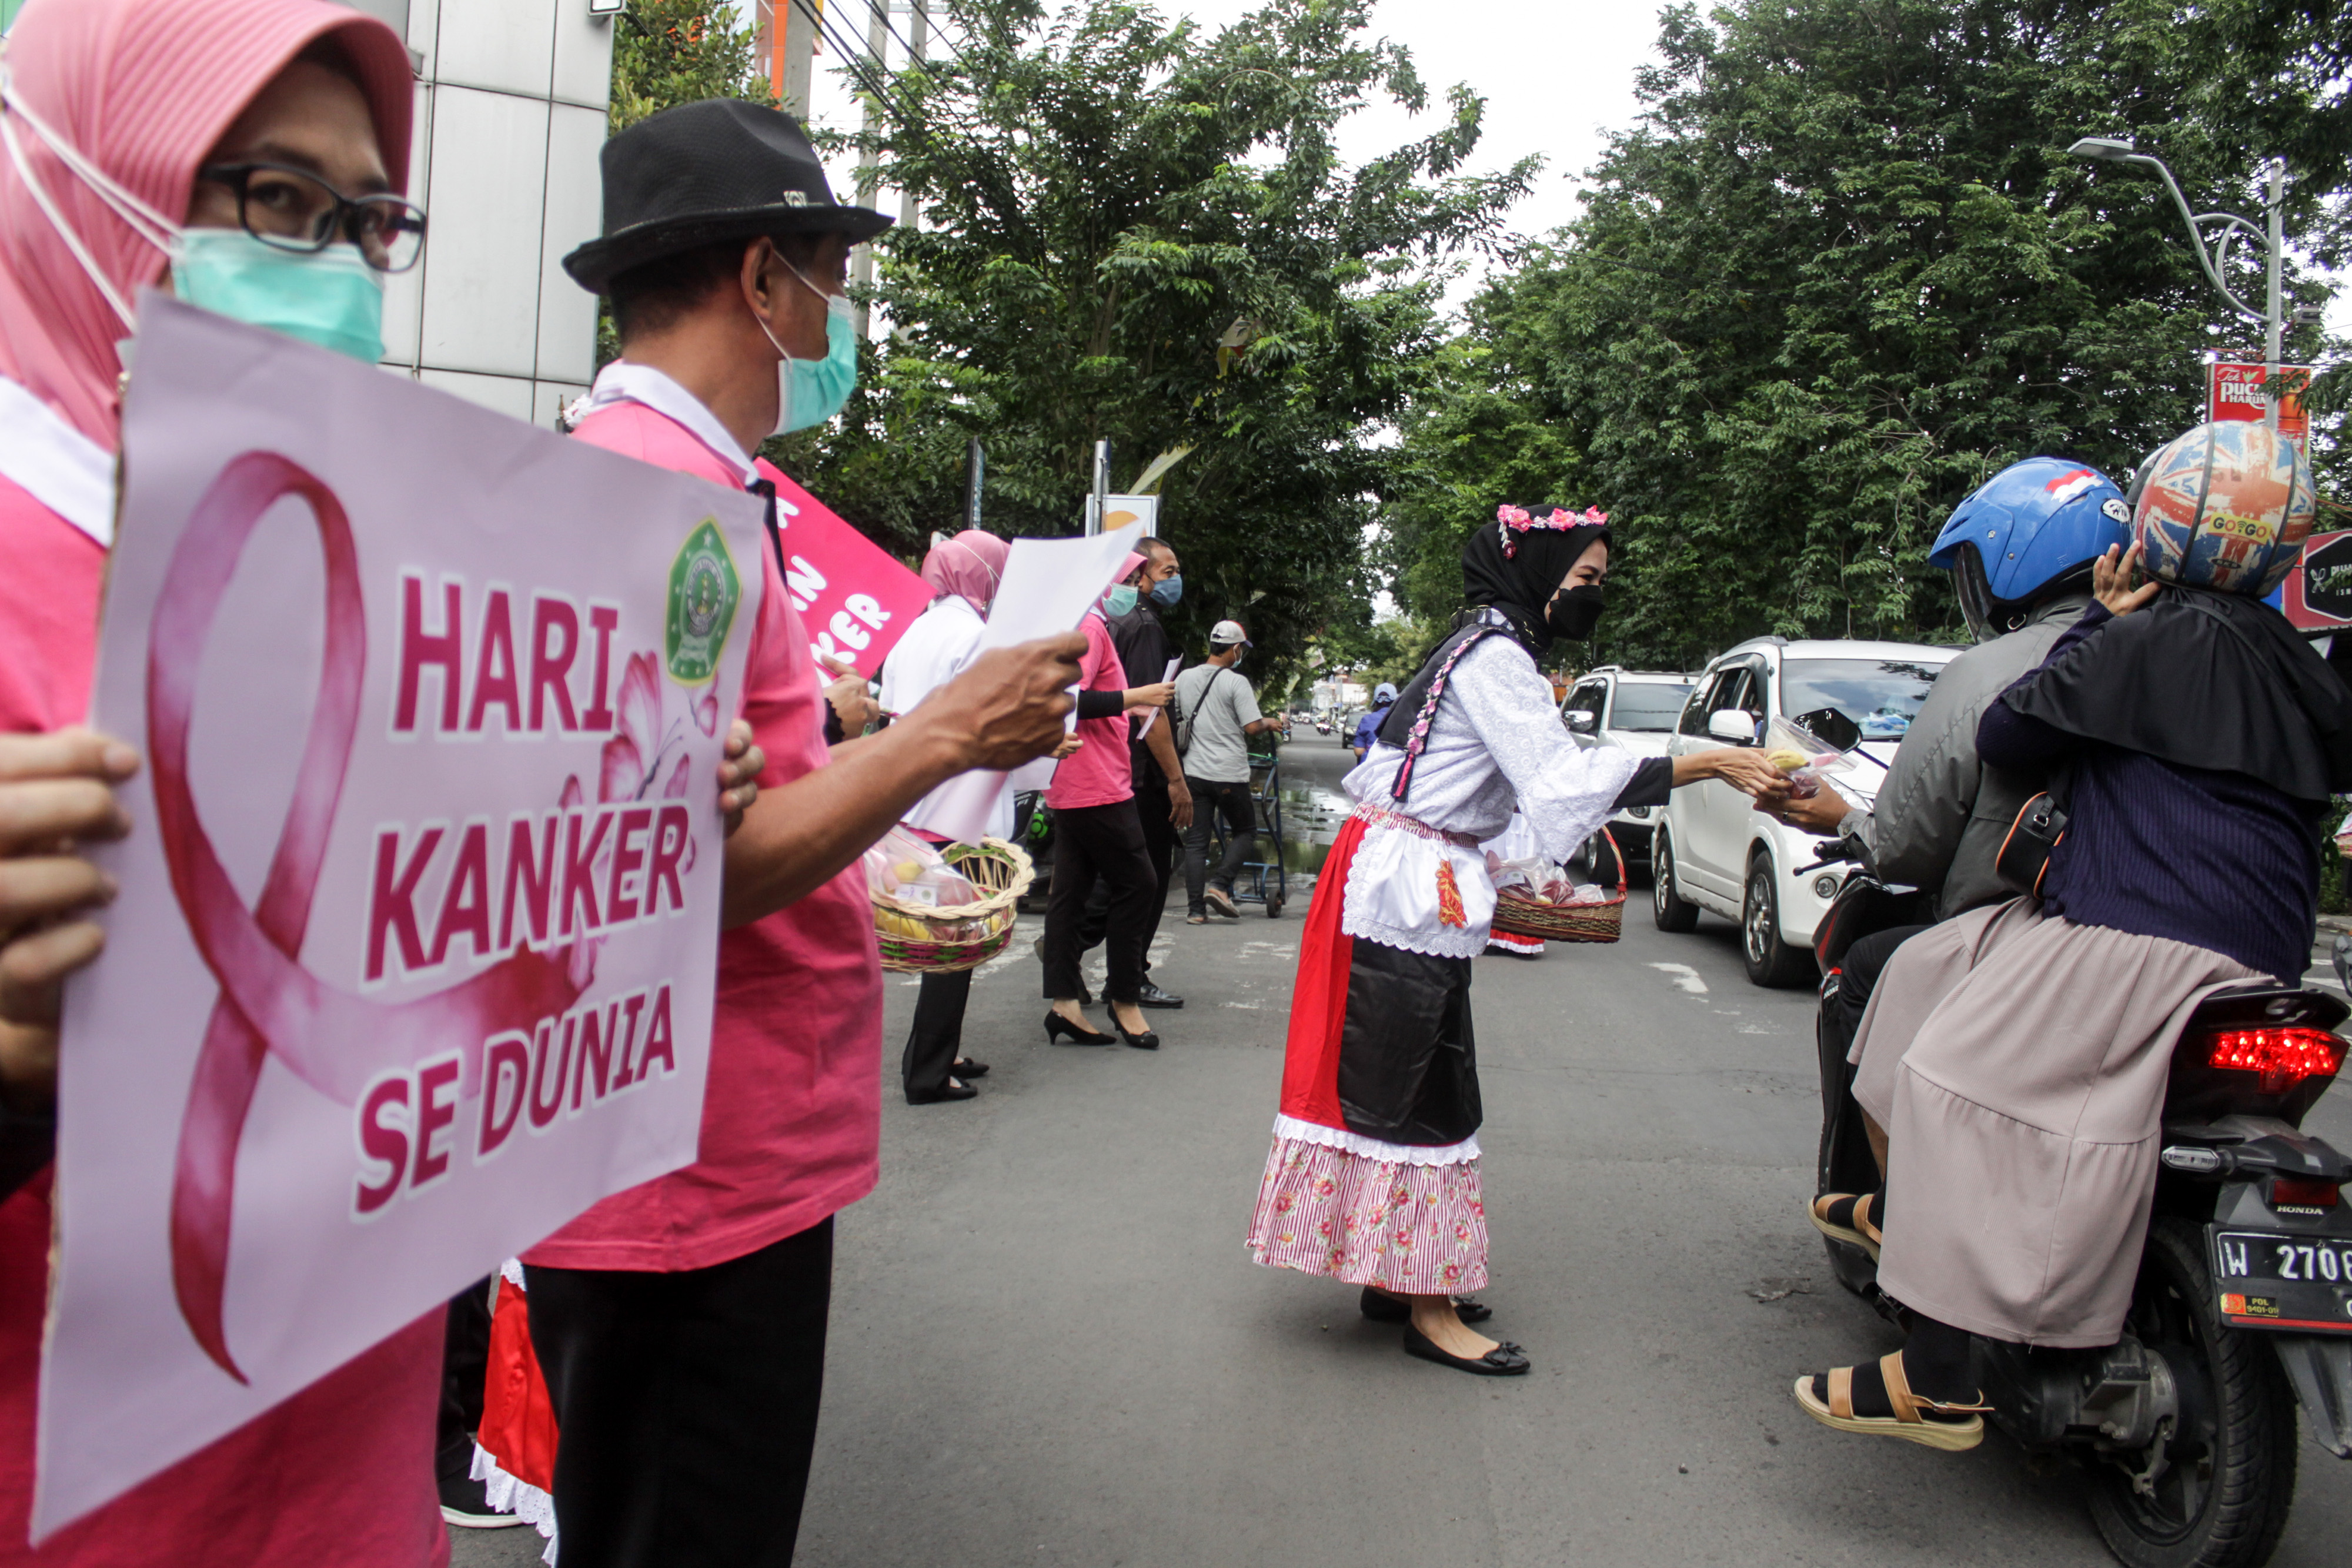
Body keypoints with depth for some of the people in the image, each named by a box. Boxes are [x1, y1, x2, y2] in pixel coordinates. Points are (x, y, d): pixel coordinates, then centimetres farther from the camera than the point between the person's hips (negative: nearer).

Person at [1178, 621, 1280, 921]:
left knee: (1195, 841, 6)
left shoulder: (1184, 678, 7)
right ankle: (1220, 885, -3)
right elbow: (1252, 727, -14)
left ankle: (1195, 909, 2)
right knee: (1245, 832, 14)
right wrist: (1269, 723, 7)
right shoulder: (1236, 682, -10)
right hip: (1229, 774, -4)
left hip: (1194, 771, 4)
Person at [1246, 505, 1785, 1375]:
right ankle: (1428, 1313, 3)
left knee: (1431, 1093, 13)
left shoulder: (1494, 649, 18)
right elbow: (1561, 778, -24)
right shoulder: (1496, 655, -13)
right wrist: (1705, 764, -27)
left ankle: (1393, 1275, 23)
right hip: (1408, 889, -10)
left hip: (1421, 892, 10)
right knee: (1405, 1097, -4)